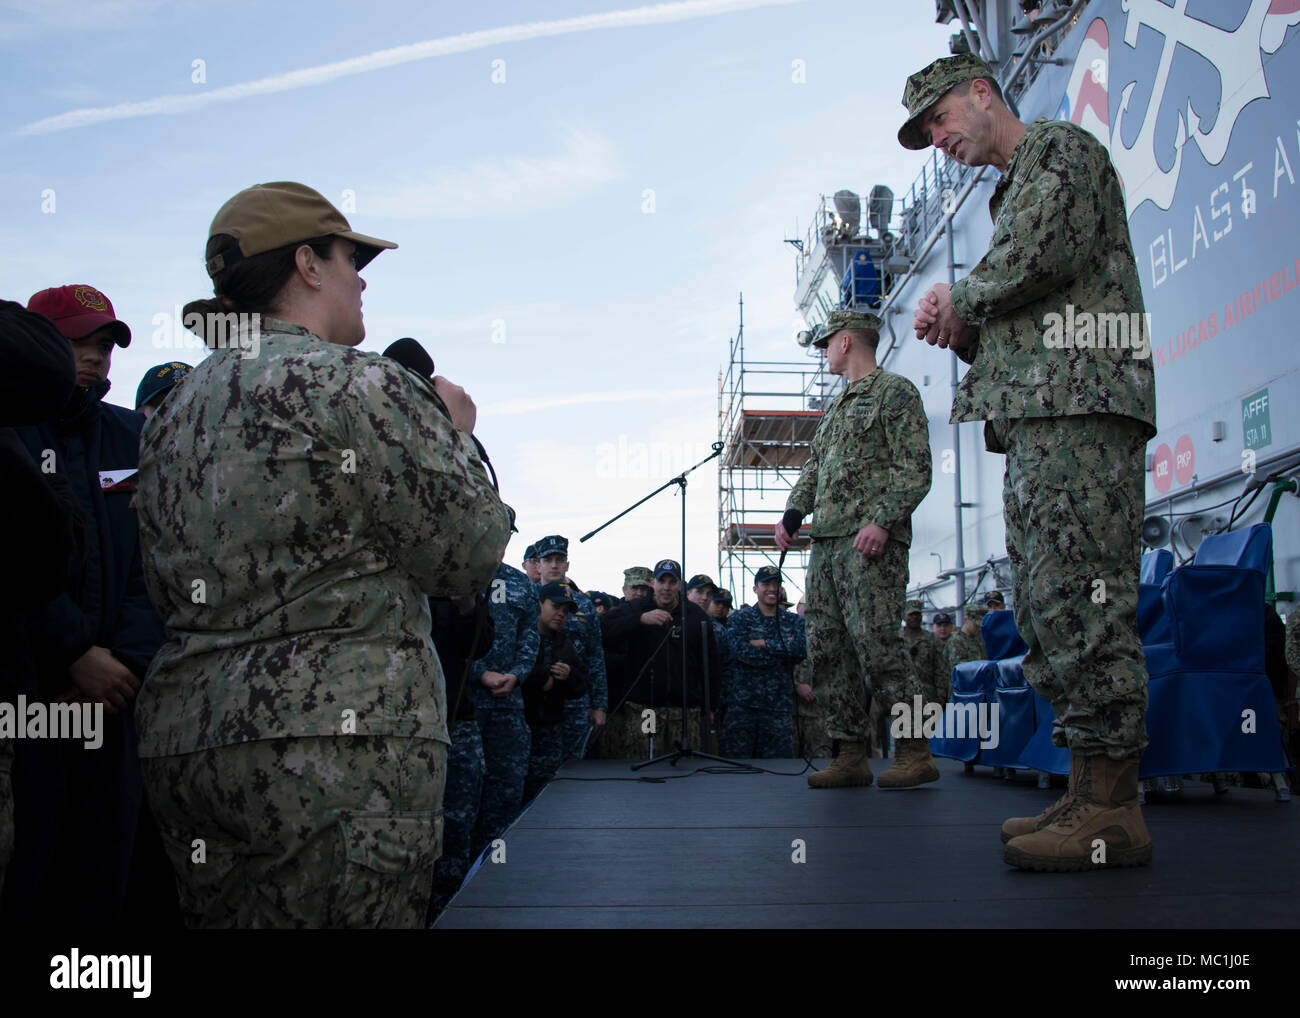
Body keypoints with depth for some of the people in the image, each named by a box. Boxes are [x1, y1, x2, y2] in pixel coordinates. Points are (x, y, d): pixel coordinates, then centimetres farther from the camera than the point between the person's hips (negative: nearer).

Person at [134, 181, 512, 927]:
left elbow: (168, 592, 18)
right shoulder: (361, 387, -10)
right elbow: (470, 555, -8)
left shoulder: (177, 411, 14)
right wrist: (456, 436, 11)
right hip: (343, 740, -8)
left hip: (184, 736, 8)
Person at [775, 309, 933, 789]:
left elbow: (915, 469, -10)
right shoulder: (837, 405, 25)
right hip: (826, 542, 9)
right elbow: (813, 467, 26)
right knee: (830, 650, 4)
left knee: (875, 644, -13)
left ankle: (916, 752, -4)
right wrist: (793, 513, 10)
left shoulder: (895, 390, -1)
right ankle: (851, 756, 8)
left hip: (870, 541, -8)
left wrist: (882, 521, -21)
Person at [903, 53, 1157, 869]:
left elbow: (1046, 252, -14)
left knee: (1080, 599, -15)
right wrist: (960, 330, 9)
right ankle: (1091, 797, 8)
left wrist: (961, 299, 1)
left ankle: (1111, 808, -13)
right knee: (1048, 607, 6)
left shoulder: (1060, 146, 5)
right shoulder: (1014, 189, 32)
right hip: (1039, 418, 10)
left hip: (1079, 405, -10)